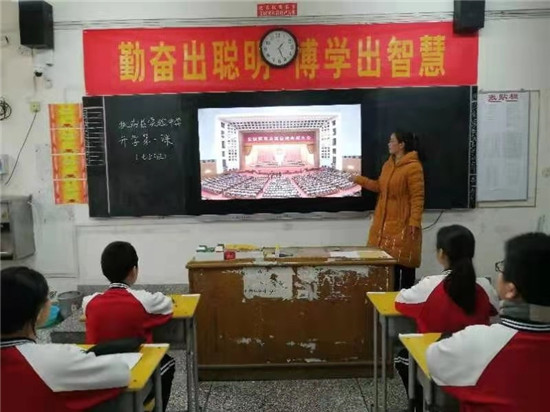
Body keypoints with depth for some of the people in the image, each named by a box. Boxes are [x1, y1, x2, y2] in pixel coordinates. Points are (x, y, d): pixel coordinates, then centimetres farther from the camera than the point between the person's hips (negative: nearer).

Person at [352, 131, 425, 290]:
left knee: (404, 261, 0)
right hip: (385, 223, 8)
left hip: (403, 224, -8)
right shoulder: (388, 165, 12)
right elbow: (380, 187, 18)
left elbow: (417, 197, -16)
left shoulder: (413, 167, -14)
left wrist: (414, 222, -20)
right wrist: (360, 180, 14)